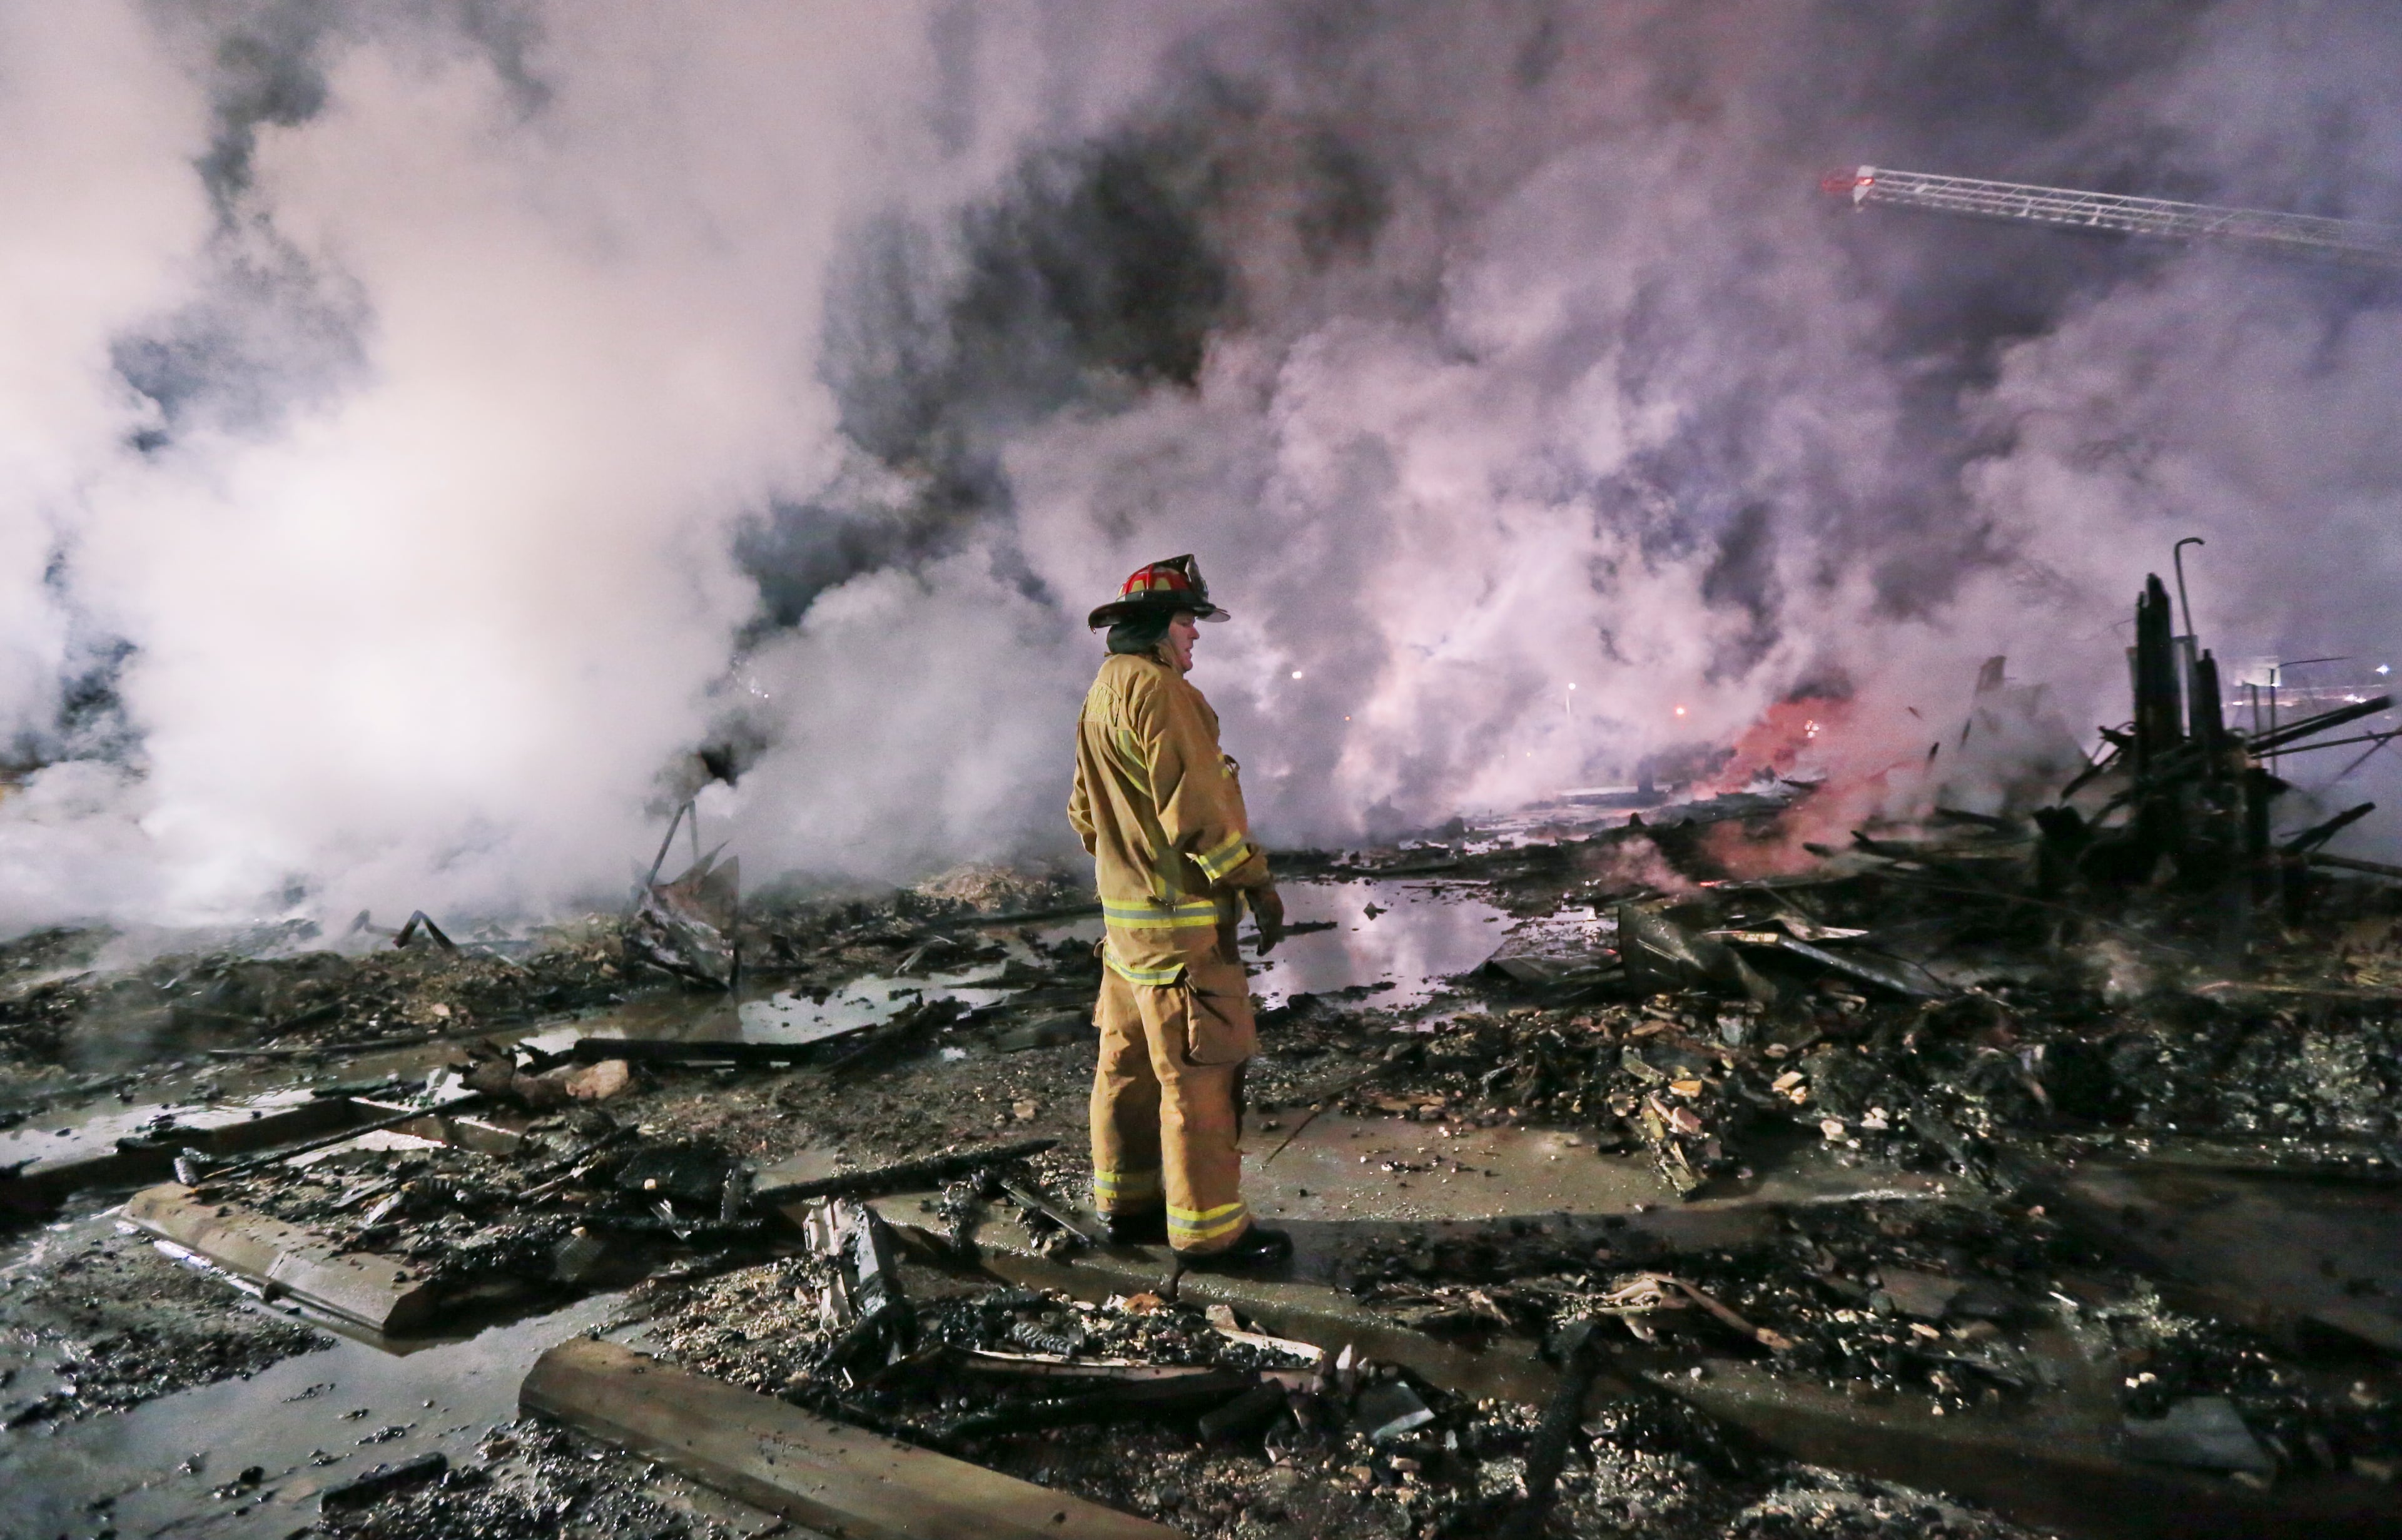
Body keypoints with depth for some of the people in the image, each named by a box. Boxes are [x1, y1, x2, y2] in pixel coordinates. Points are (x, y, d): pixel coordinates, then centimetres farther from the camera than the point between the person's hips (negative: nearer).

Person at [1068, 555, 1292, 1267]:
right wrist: (1255, 881, -16)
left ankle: (1126, 1202, 28)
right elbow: (1197, 801, -21)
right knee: (1199, 1073, -3)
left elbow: (1086, 812, 22)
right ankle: (1207, 1229, 5)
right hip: (1178, 920, -10)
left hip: (1124, 912, 10)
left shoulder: (1099, 697, 16)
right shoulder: (1158, 689, -16)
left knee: (1129, 1061, 16)